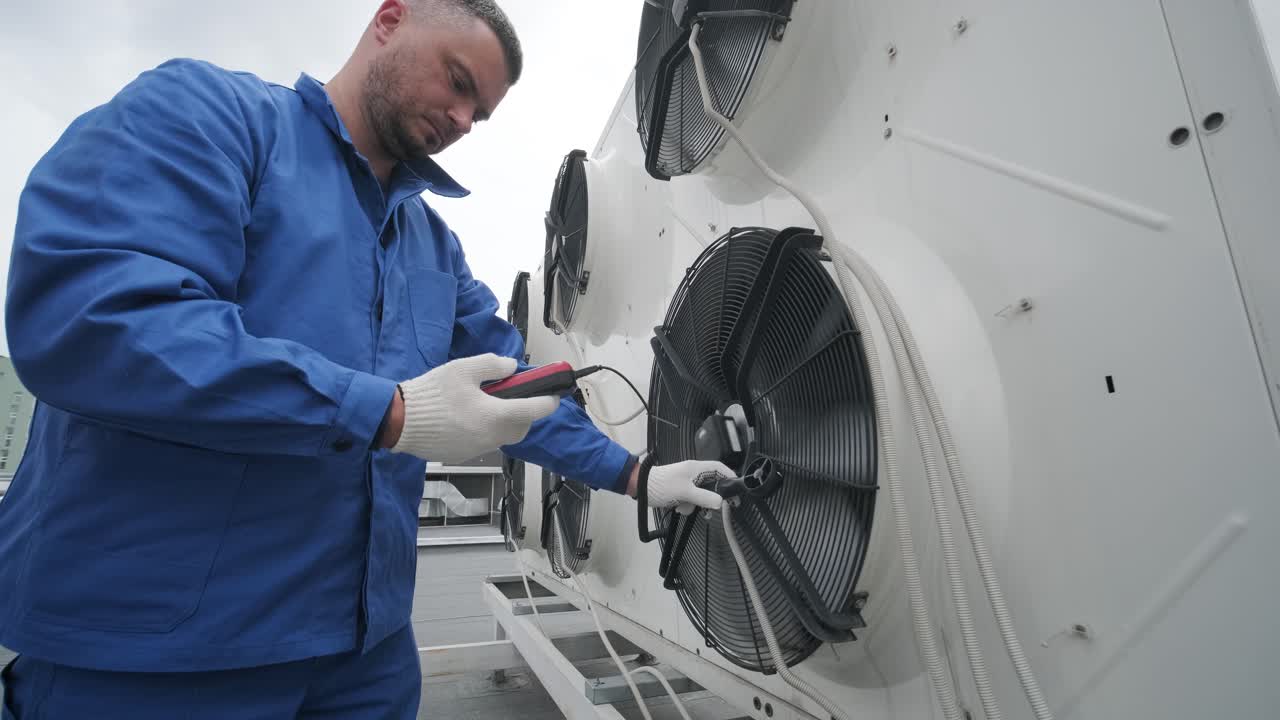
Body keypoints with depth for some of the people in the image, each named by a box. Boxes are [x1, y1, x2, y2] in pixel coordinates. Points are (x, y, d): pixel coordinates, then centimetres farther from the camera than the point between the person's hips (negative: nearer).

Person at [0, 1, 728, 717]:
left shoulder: (435, 243, 11)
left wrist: (631, 475, 12)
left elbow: (513, 388, 14)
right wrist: (389, 414, -25)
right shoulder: (205, 111, -8)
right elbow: (80, 313, -24)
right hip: (148, 632, -6)